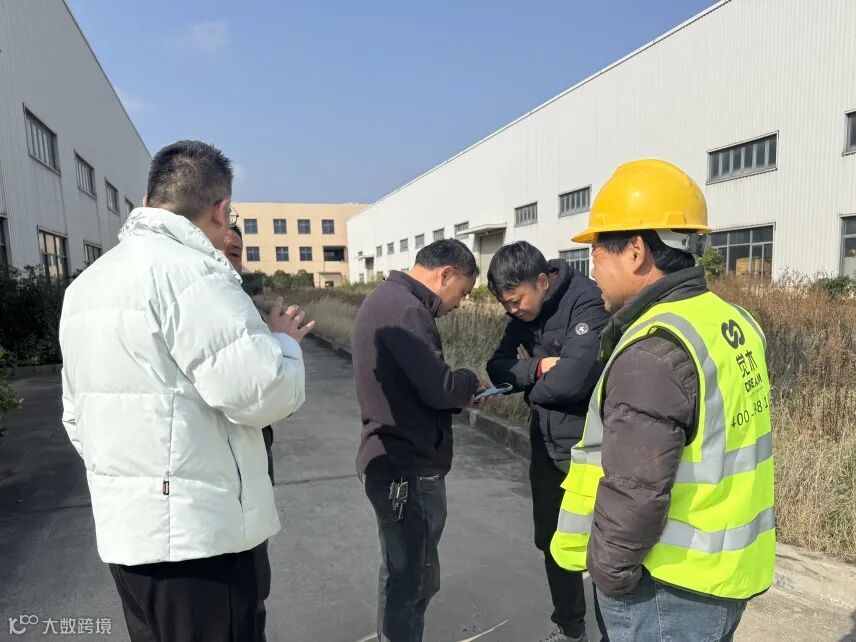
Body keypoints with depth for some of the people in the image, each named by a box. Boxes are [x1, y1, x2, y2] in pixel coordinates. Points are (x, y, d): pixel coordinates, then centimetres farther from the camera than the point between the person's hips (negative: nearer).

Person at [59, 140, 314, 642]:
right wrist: (284, 343, -2)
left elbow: (76, 415, 18)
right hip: (194, 528, -9)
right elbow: (261, 392, -21)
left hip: (124, 525, 9)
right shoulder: (191, 272, -18)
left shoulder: (86, 283, 12)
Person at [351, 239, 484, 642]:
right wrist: (470, 381, -3)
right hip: (409, 468, -10)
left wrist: (458, 394, 4)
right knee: (414, 579, 5)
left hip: (393, 459, 10)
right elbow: (438, 388, -23)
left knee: (402, 573, 23)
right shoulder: (405, 310, -21)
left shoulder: (387, 297, 13)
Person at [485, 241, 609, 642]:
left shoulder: (586, 302, -20)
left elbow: (576, 376, -31)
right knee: (552, 540, 18)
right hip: (547, 444, 8)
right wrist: (537, 367, -20)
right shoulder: (525, 313, 4)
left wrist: (532, 389, -11)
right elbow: (497, 368, 0)